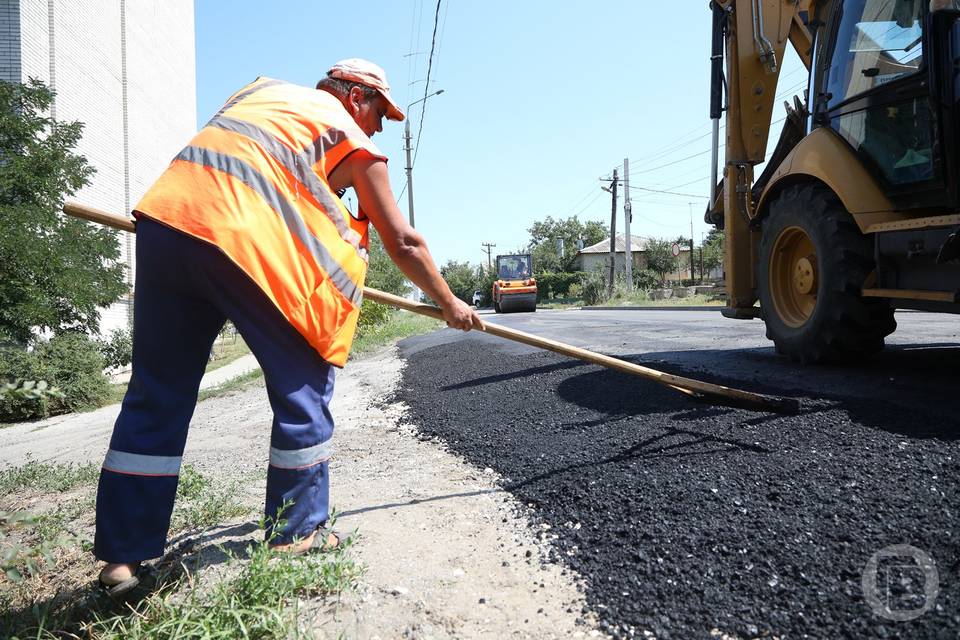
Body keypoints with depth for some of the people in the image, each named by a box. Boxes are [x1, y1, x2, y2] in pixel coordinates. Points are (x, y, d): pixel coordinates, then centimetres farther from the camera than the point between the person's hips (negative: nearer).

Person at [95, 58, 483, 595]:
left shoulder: (265, 89, 31)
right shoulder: (355, 142, 13)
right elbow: (403, 244, 14)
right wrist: (450, 303, 25)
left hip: (166, 219, 7)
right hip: (247, 244, -6)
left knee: (157, 394, 12)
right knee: (303, 388, 8)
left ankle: (123, 555, 19)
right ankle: (296, 534, 18)